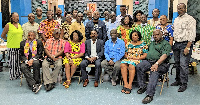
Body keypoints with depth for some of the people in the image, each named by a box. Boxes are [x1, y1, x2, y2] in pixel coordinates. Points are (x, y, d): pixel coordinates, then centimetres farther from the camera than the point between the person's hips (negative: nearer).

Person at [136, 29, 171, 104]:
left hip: (161, 63, -6)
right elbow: (147, 52, 30)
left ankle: (150, 95, -40)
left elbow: (164, 55, -10)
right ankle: (142, 86, -12)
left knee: (154, 72, -36)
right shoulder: (152, 43, 30)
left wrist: (156, 64, -26)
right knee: (138, 67, -23)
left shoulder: (166, 44, 6)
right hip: (148, 61, 6)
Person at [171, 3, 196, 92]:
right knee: (177, 64, 11)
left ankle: (184, 84, 1)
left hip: (185, 44, -7)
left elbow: (192, 34, -11)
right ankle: (178, 80, 23)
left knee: (183, 65, -9)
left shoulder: (190, 19, -5)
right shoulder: (176, 20, 17)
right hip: (176, 44, 7)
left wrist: (187, 47, -17)